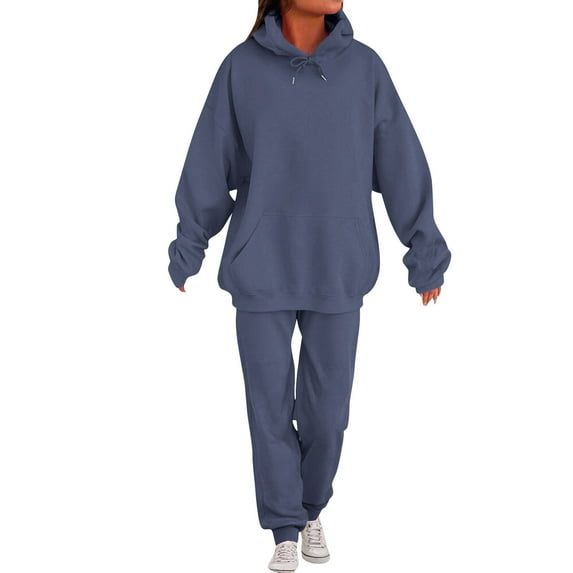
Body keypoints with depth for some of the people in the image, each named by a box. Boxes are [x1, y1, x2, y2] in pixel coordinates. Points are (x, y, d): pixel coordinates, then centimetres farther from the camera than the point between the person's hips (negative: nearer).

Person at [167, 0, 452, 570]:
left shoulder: (364, 67, -5)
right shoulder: (242, 67, -7)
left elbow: (402, 164, 0)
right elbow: (210, 163, 1)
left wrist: (426, 257, 4)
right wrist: (186, 251, 8)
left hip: (337, 272, 1)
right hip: (262, 272, -1)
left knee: (326, 410, 10)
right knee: (270, 408, 7)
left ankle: (311, 506, 39)